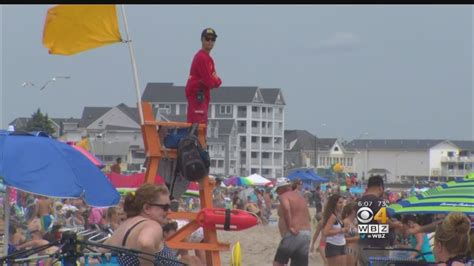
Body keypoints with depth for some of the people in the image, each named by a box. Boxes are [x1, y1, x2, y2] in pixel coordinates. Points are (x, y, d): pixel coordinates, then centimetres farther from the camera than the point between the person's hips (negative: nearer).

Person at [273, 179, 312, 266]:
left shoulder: (284, 196, -3)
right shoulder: (300, 196, 22)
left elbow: (286, 208, -26)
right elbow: (308, 217, 27)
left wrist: (289, 227, -22)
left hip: (293, 235, -7)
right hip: (307, 234, 7)